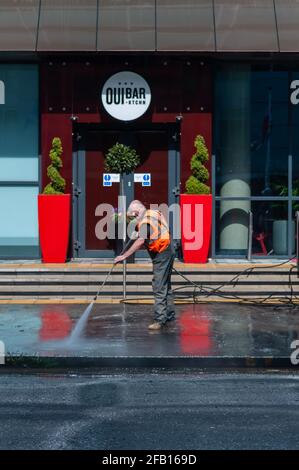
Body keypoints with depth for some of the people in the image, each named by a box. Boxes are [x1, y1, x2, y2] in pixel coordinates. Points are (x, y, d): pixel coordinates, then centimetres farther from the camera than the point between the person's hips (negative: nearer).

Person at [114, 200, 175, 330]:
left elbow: (140, 241, -30)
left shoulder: (145, 221, -18)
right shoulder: (153, 214, 12)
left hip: (161, 256, -10)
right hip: (167, 252, 10)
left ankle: (160, 319, -12)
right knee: (165, 286, 18)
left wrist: (124, 256, -32)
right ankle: (169, 315, 27)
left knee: (159, 288, -11)